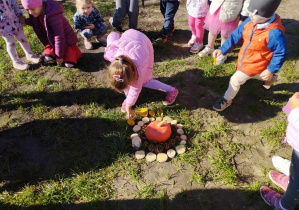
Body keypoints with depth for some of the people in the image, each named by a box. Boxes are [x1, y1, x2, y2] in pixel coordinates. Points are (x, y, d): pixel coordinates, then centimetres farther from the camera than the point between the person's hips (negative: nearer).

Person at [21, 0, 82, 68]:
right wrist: (25, 21, 1)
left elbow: (59, 37, -29)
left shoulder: (53, 16, -31)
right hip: (52, 42, 6)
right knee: (47, 58, -17)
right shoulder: (37, 14, -5)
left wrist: (59, 55, -24)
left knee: (69, 64, -20)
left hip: (66, 41, -6)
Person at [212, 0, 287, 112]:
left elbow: (281, 53, -20)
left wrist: (271, 70, -17)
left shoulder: (274, 33, -33)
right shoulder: (250, 21, -18)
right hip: (243, 59, 7)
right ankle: (270, 78, 57)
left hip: (254, 64, -7)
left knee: (235, 80, -1)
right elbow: (236, 35, -8)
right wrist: (222, 50, -14)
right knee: (248, 75, 32)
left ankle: (227, 100, 27)